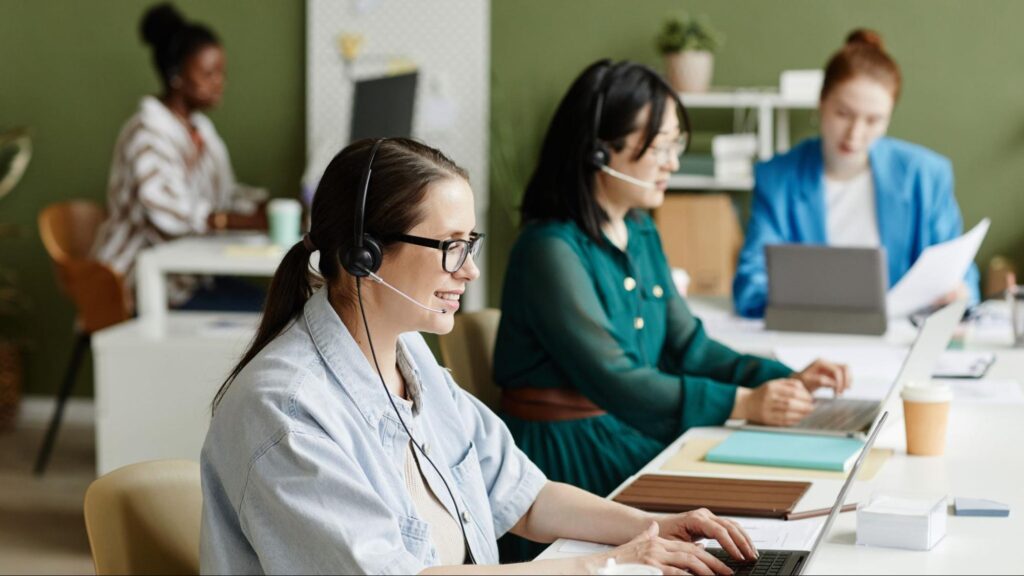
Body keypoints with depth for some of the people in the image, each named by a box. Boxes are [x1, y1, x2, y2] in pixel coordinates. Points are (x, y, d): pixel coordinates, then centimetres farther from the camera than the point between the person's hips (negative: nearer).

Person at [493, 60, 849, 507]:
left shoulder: (640, 233, 11)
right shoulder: (552, 249, -18)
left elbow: (687, 347, 11)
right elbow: (611, 380, -23)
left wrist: (784, 380, -4)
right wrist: (742, 404, -27)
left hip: (638, 436, 8)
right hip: (569, 453, -8)